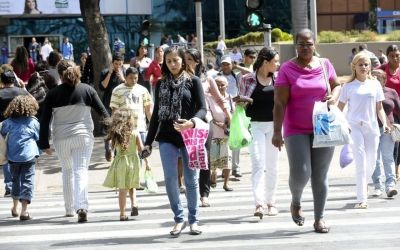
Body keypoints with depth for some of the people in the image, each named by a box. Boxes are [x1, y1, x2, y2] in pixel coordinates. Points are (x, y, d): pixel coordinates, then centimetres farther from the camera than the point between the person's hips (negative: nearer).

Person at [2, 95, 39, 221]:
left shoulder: (9, 122, 1)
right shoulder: (33, 122, -2)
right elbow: (38, 137, 8)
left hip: (13, 157, 3)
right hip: (28, 156, -3)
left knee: (16, 180, 20)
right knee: (27, 182, -1)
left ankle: (15, 208, 33)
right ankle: (24, 211, -10)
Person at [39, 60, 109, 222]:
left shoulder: (53, 94, 0)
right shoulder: (87, 90, 0)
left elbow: (45, 120, -1)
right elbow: (102, 112, 4)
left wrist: (44, 144, 4)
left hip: (61, 139, 1)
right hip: (83, 136, -1)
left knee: (67, 172, 17)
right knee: (81, 171, -5)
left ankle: (69, 209, 25)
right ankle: (81, 207, -24)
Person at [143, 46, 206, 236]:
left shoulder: (193, 81, 2)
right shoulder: (161, 84, 11)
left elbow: (202, 109, -5)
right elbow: (156, 114, 13)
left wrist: (192, 122, -27)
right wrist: (148, 141, 10)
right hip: (167, 138, 2)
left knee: (191, 180, 4)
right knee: (170, 179, -6)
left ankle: (193, 220, 15)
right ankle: (179, 218, 7)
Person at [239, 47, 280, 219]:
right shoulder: (247, 79, -3)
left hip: (273, 125, 4)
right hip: (255, 125, -4)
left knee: (272, 166, 10)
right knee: (258, 165, -13)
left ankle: (271, 202, 20)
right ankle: (259, 203, -20)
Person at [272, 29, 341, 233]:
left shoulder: (325, 65, 5)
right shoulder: (287, 69, -4)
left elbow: (337, 85, 19)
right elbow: (279, 103, -8)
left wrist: (334, 97, -5)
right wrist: (277, 131, -13)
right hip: (296, 130, -3)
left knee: (320, 176, 5)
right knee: (300, 172, -12)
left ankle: (319, 218, 17)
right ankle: (296, 202, 20)